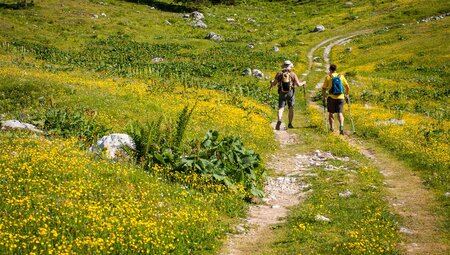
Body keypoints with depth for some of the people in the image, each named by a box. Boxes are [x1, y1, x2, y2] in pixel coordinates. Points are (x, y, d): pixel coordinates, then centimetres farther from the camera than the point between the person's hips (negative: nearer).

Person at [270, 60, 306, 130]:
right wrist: (303, 83, 21)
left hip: (282, 93, 0)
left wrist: (271, 83, 21)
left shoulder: (279, 73, 0)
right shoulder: (293, 74, 0)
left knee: (281, 108, -2)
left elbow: (274, 83, -2)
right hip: (290, 93, 0)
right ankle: (290, 124, 16)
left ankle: (279, 121, -27)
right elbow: (298, 84, 0)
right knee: (291, 109, 14)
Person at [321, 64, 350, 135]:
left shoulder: (328, 77, 0)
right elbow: (347, 87, 7)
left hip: (331, 97, -2)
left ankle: (332, 127, 11)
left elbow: (324, 89, -4)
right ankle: (341, 126, -22)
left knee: (331, 113, 13)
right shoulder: (341, 76, 7)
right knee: (340, 113, 0)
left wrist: (324, 97, 4)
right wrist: (346, 95, 19)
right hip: (340, 98, 2)